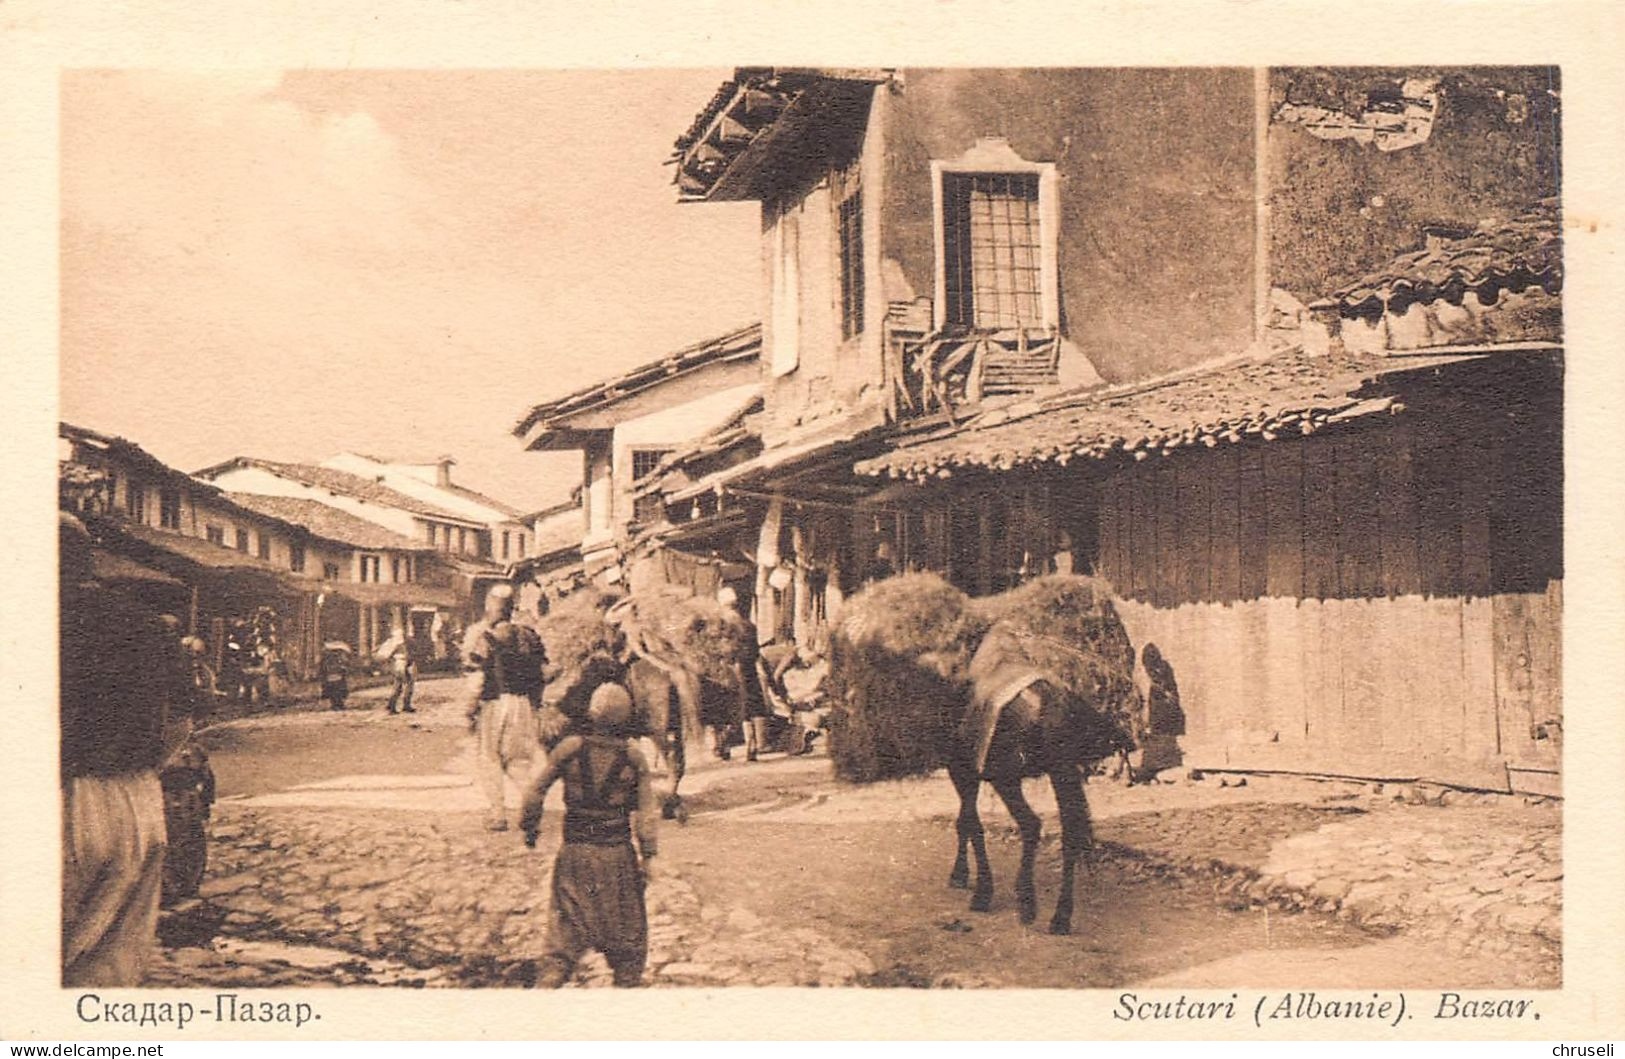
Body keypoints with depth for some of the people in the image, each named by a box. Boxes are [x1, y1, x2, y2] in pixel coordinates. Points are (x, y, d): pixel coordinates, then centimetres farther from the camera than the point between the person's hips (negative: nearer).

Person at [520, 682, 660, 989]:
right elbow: (647, 812, -4)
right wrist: (647, 857, 3)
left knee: (566, 928, 9)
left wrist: (530, 825, 15)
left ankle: (548, 983, -1)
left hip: (575, 852, 1)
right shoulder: (634, 758, -7)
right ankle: (628, 984, 24)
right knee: (626, 929, 16)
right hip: (617, 854, -1)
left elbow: (534, 788, 0)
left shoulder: (570, 749, -6)